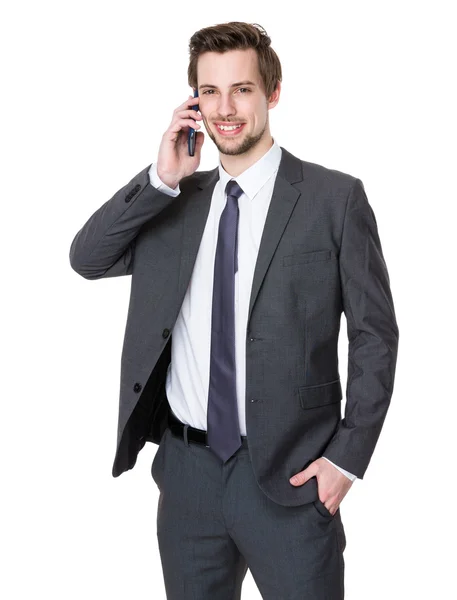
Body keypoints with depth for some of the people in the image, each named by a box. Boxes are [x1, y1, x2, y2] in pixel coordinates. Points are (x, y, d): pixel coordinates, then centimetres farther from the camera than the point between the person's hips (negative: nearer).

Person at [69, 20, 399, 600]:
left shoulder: (335, 197, -5)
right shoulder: (176, 199, 8)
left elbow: (375, 334, -4)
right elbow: (86, 258, 0)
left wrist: (348, 454, -9)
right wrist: (162, 179, -10)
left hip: (287, 472, -4)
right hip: (186, 466, 4)